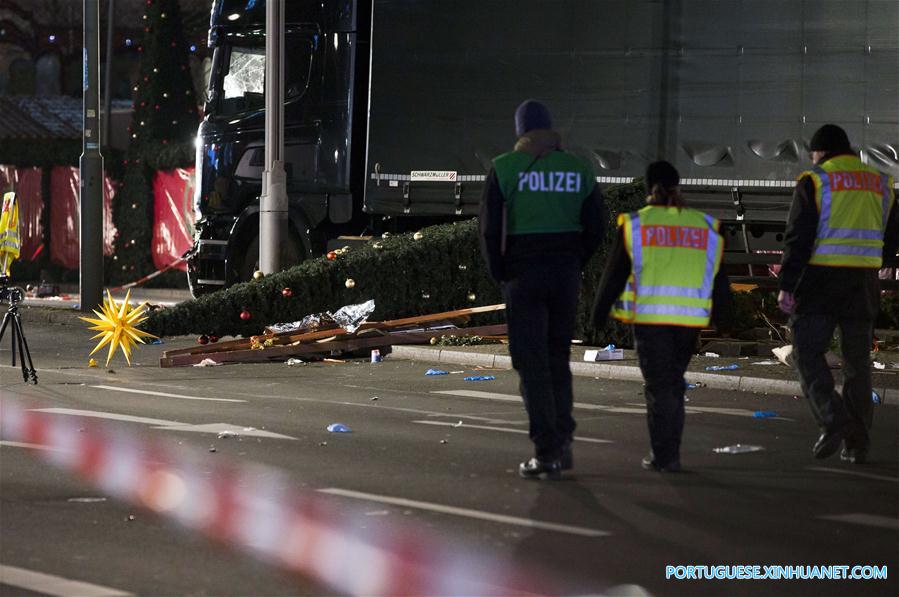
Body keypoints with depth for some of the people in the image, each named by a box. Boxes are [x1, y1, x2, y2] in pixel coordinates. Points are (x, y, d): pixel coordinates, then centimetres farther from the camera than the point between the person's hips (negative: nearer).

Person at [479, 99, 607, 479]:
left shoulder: (504, 169, -5)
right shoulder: (578, 168, 4)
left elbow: (490, 227, -9)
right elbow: (596, 225, 2)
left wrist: (499, 276, 3)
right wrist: (573, 264, 11)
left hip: (523, 276, -3)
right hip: (566, 276, 3)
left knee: (532, 363, 0)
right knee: (558, 358, 17)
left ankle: (547, 454, -5)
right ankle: (562, 442, 10)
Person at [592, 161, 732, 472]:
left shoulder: (636, 225, 2)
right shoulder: (704, 226, 10)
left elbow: (614, 274, 3)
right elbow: (718, 276, 15)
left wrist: (599, 314, 10)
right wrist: (723, 315, 26)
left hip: (650, 316, -3)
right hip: (691, 318, 3)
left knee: (659, 384, 3)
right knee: (674, 381, 16)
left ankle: (664, 456, -3)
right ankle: (668, 450, 18)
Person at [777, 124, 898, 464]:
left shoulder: (814, 181, -4)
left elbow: (798, 238, -10)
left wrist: (787, 286, -8)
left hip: (820, 283, -4)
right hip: (864, 286, 5)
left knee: (808, 353, 2)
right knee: (858, 362, 10)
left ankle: (833, 421, -18)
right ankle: (857, 442, 10)